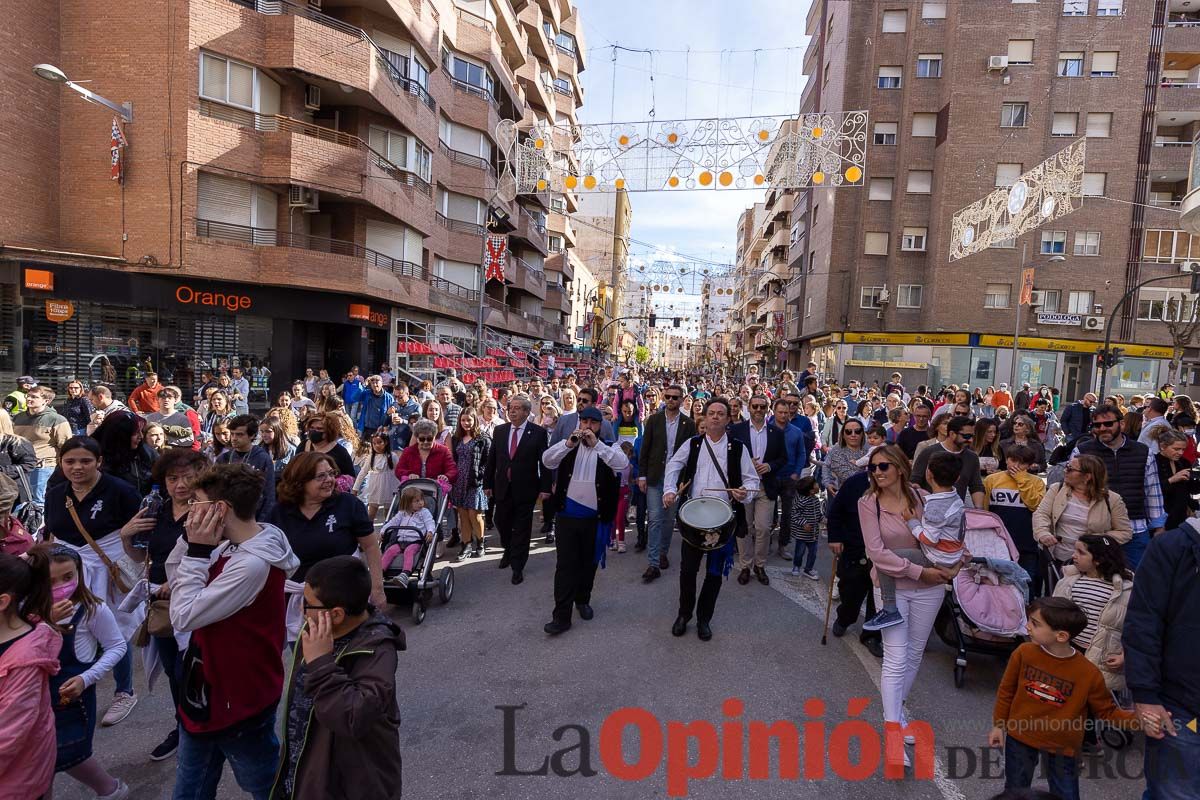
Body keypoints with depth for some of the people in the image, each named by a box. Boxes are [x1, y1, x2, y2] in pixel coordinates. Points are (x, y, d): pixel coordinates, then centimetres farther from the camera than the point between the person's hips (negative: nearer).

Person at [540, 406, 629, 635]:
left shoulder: (609, 447, 0)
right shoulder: (568, 445, 6)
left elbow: (623, 463, -20)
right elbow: (547, 461, -10)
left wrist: (596, 444, -28)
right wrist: (568, 444, -24)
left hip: (595, 517, 0)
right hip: (567, 515, 0)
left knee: (589, 563, 14)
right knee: (565, 565, -1)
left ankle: (583, 600, 36)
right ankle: (561, 616, 3)